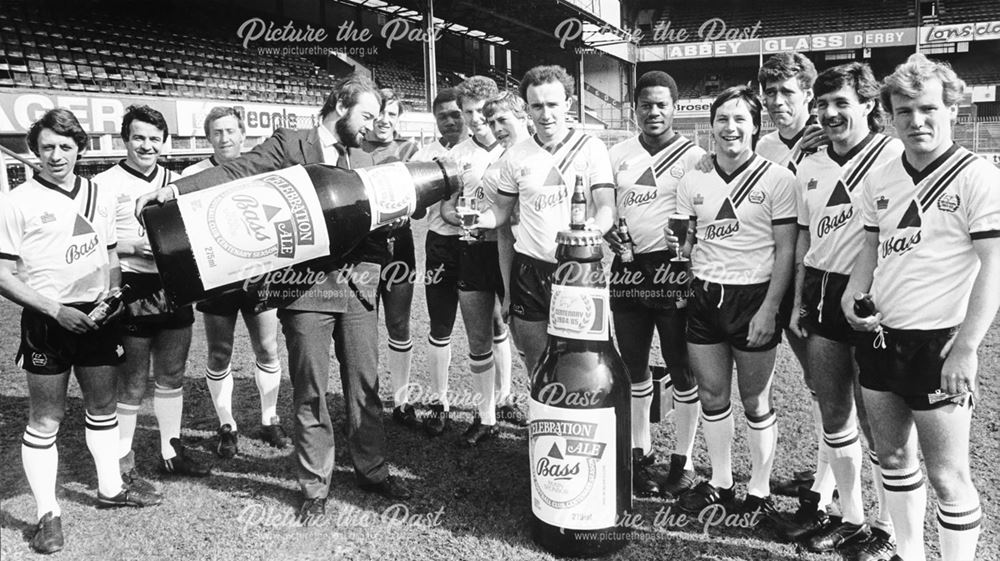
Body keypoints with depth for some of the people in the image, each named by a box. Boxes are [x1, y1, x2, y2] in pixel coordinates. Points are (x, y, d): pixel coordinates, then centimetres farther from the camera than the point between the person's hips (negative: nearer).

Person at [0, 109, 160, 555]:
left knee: (103, 406, 16)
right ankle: (48, 515, 12)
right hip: (48, 322, -5)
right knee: (45, 421, 1)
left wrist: (113, 295, 1)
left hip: (95, 316, 5)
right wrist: (56, 310, -17)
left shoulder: (99, 195, 6)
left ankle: (110, 488, 32)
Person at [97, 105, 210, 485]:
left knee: (172, 376, 14)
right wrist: (135, 245, -20)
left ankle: (171, 451, 28)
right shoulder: (106, 183, -5)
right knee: (132, 386, 1)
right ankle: (122, 463, 15)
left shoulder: (175, 181, 12)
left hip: (174, 289, 6)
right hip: (133, 292, -5)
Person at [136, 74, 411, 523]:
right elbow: (234, 173, -14)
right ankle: (315, 486, 20)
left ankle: (372, 469, 29)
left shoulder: (363, 161, 15)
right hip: (307, 286, -4)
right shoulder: (289, 145, -1)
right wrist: (175, 188, -28)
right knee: (309, 393, 5)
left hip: (357, 284, 4)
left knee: (365, 385, 11)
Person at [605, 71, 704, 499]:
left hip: (673, 267, -4)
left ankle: (684, 459, 19)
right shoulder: (618, 154, 9)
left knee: (681, 367, 5)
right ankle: (640, 451, 30)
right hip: (628, 266, 5)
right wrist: (607, 231, -3)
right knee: (634, 366, 14)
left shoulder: (694, 157, -4)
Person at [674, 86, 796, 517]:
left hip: (753, 298, -4)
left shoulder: (777, 179, -5)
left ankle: (759, 490, 23)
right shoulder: (693, 181, 6)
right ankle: (720, 482, 29)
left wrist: (769, 308, -13)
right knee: (711, 395, 11)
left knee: (755, 401, 6)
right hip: (704, 296, 4)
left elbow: (786, 250, -7)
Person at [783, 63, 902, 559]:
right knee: (834, 417, 14)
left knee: (876, 424, 4)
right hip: (822, 298, 6)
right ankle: (850, 518, 30)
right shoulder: (810, 167, 12)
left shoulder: (895, 156, -9)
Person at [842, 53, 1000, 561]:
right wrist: (852, 298, -2)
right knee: (892, 456, 17)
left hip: (937, 342, -6)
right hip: (880, 336, 7)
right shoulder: (879, 179, 8)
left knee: (947, 476, 1)